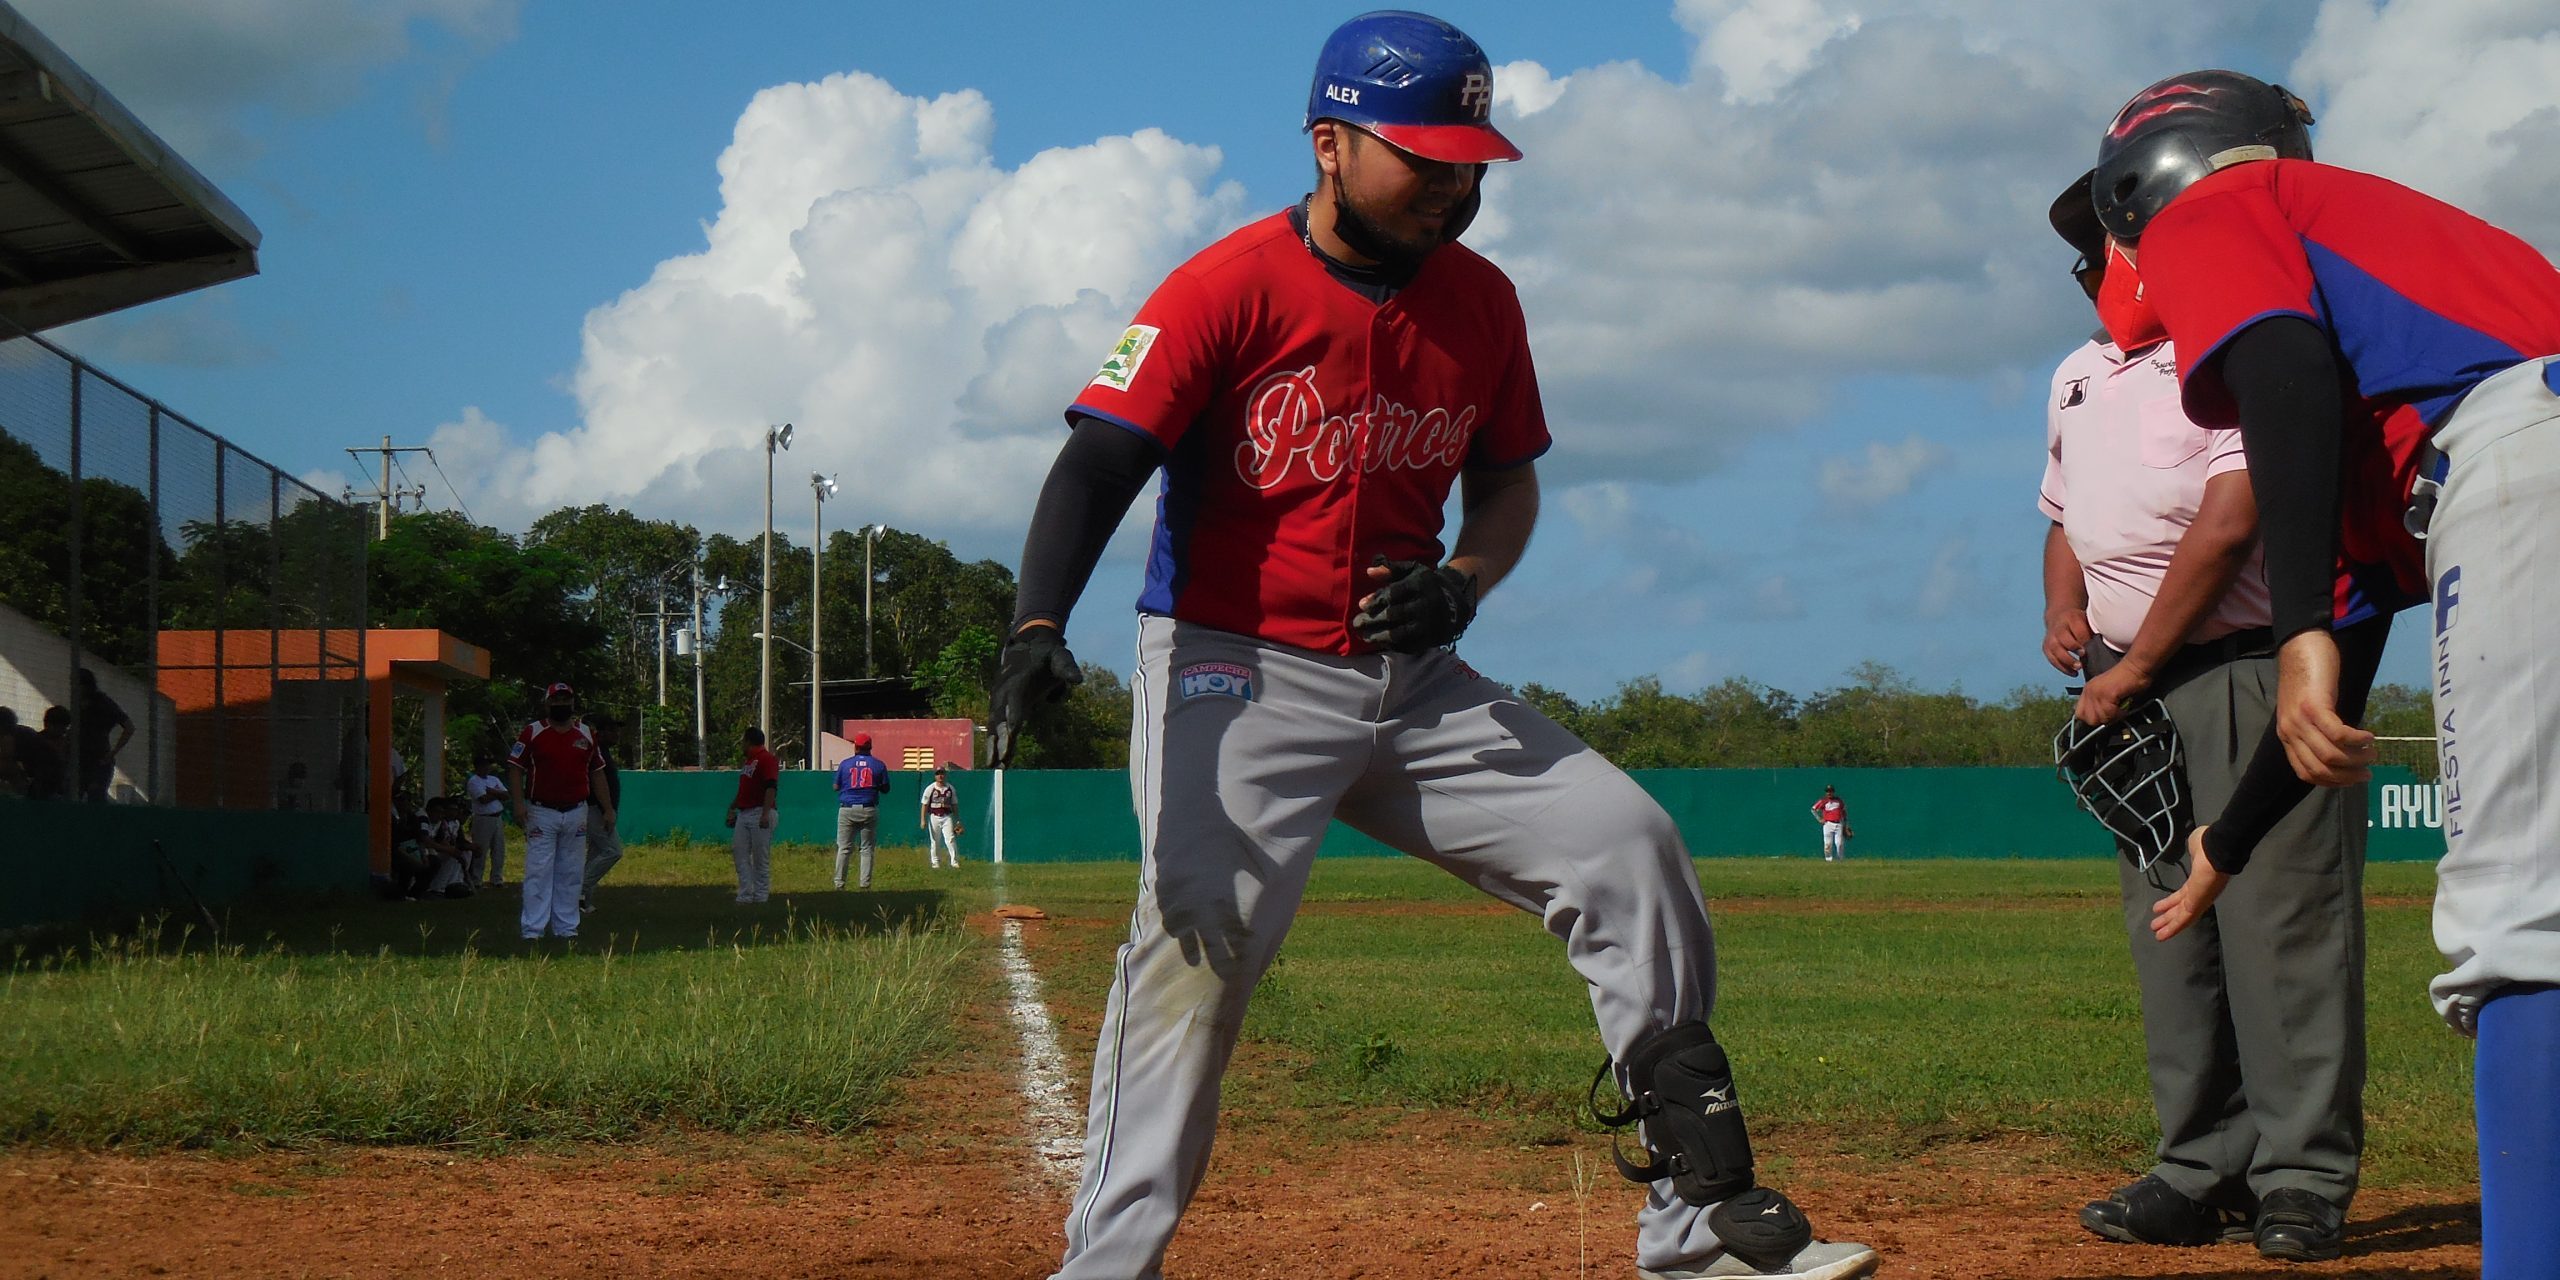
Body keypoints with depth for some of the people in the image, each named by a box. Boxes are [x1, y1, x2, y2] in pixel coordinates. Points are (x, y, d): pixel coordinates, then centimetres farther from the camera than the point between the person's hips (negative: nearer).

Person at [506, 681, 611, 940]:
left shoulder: (586, 735, 11)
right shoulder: (532, 732, -1)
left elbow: (597, 773, 15)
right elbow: (515, 768, -3)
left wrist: (608, 809, 11)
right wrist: (519, 803, -15)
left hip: (577, 813, 4)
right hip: (541, 813, -4)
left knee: (571, 874, 6)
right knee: (538, 871, -7)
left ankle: (566, 927, 12)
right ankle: (533, 929, -6)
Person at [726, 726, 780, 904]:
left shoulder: (767, 759, -9)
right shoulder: (748, 761, 21)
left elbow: (771, 788, -19)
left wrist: (765, 814, -26)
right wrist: (732, 810, 23)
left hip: (759, 814, -9)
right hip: (743, 814, 9)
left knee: (761, 858, -4)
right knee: (739, 852, 3)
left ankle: (761, 896, 0)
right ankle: (745, 895, 5)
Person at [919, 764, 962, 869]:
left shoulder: (950, 788, 7)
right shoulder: (930, 788, -1)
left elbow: (954, 804, 13)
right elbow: (924, 804, 0)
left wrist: (958, 820, 11)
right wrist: (923, 820, -7)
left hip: (947, 817, 0)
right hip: (934, 817, 0)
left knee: (950, 839, -12)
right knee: (935, 841, 6)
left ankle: (955, 862, -12)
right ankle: (935, 862, 17)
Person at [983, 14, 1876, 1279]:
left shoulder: (1480, 303, 5)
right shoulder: (1228, 288, -13)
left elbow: (1507, 477, 17)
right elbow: (1100, 462, -21)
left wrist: (1464, 579, -6)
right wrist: (1037, 627, -38)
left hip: (1414, 682, 6)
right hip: (1237, 675, -5)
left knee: (1625, 841, -2)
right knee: (1196, 937, -21)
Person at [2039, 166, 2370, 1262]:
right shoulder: (2079, 378, 18)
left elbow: (2229, 525, -16)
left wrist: (2132, 669, -13)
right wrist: (2065, 615, 9)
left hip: (2249, 668, -8)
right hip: (2134, 687, 8)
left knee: (2281, 921, -9)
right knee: (2168, 934, 6)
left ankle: (2303, 1180, -7)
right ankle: (2207, 1170, 11)